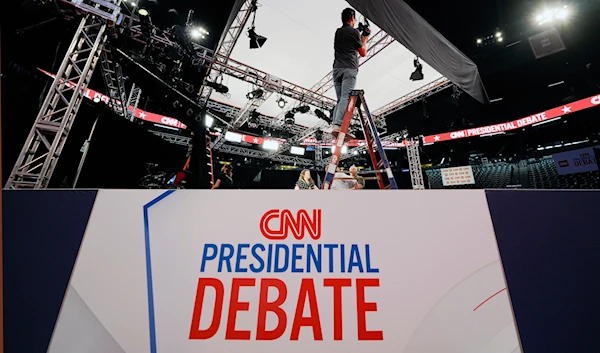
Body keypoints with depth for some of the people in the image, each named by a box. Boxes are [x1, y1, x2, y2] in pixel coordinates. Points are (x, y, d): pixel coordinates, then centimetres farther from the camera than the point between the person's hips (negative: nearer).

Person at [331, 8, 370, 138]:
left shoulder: (337, 32, 23)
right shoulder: (354, 31, 4)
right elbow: (363, 53, 8)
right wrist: (364, 40, 26)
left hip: (336, 69, 7)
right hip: (349, 69, -6)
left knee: (340, 99, 5)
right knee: (346, 97, -17)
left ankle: (334, 124, -8)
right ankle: (338, 126, -31)